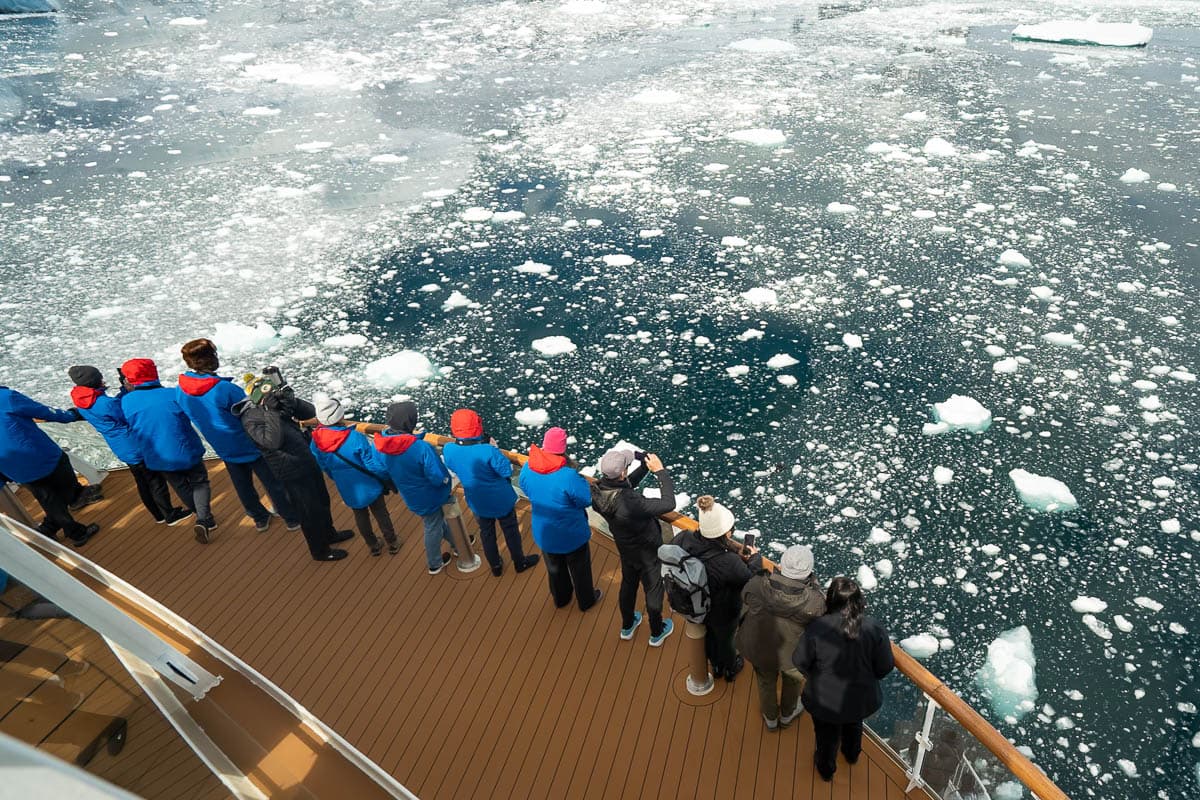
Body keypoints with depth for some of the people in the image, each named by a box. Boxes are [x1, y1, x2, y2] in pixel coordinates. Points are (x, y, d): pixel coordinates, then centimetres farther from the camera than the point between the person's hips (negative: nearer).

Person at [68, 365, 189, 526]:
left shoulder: (81, 402, -2)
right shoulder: (106, 403, -28)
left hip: (122, 450, 9)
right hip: (136, 447, -9)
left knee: (142, 482, 20)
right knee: (156, 481, 6)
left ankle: (159, 514, 32)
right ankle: (171, 516, 16)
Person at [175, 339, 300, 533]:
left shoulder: (180, 391, -11)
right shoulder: (225, 389, -32)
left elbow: (189, 417, 6)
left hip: (226, 451, 6)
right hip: (250, 446, -6)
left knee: (243, 487, 23)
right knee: (274, 483, 12)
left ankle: (260, 518, 41)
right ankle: (292, 518, 25)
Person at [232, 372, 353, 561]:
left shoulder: (278, 404, -3)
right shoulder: (251, 419, -23)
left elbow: (310, 412, -5)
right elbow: (273, 441, -37)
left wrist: (292, 401, -22)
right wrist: (271, 412, -35)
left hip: (308, 463, 8)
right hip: (293, 474, -8)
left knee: (322, 501, 25)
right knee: (310, 512, 9)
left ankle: (329, 534, 49)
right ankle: (320, 551, 30)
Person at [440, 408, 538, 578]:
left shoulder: (448, 449, -22)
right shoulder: (488, 451, -36)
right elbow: (507, 471, -22)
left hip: (477, 503, 4)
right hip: (501, 500, -4)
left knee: (486, 533, 27)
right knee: (511, 531, 22)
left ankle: (495, 566, 46)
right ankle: (520, 562, 43)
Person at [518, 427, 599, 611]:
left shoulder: (527, 469, -21)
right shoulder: (569, 476, -38)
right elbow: (587, 499, -22)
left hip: (544, 533, 4)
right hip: (572, 535, -4)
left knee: (554, 568, 31)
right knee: (579, 568, 25)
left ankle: (560, 598, 55)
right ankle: (586, 600, 48)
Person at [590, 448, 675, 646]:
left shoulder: (598, 490, -23)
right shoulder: (630, 502, -45)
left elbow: (623, 486, -3)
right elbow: (668, 504, -38)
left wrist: (644, 467, -14)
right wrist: (660, 470, -32)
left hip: (625, 548, 6)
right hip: (647, 551, -6)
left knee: (628, 584, 30)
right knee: (653, 591, 21)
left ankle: (627, 627, 54)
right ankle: (657, 633, 46)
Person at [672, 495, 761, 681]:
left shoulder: (685, 539, -30)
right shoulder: (730, 563, -45)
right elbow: (752, 579, -27)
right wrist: (755, 557, -5)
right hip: (723, 614, -4)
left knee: (709, 634, 35)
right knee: (725, 639, 29)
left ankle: (716, 665, 65)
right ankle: (730, 669, 62)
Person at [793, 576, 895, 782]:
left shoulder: (816, 628, -31)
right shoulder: (874, 629, -25)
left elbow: (800, 662, -16)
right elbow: (885, 667, -11)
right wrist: (865, 678, 9)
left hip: (824, 701, -2)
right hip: (860, 699, 2)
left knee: (827, 736, 28)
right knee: (854, 726, 36)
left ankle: (826, 769, 55)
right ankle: (852, 754, 65)